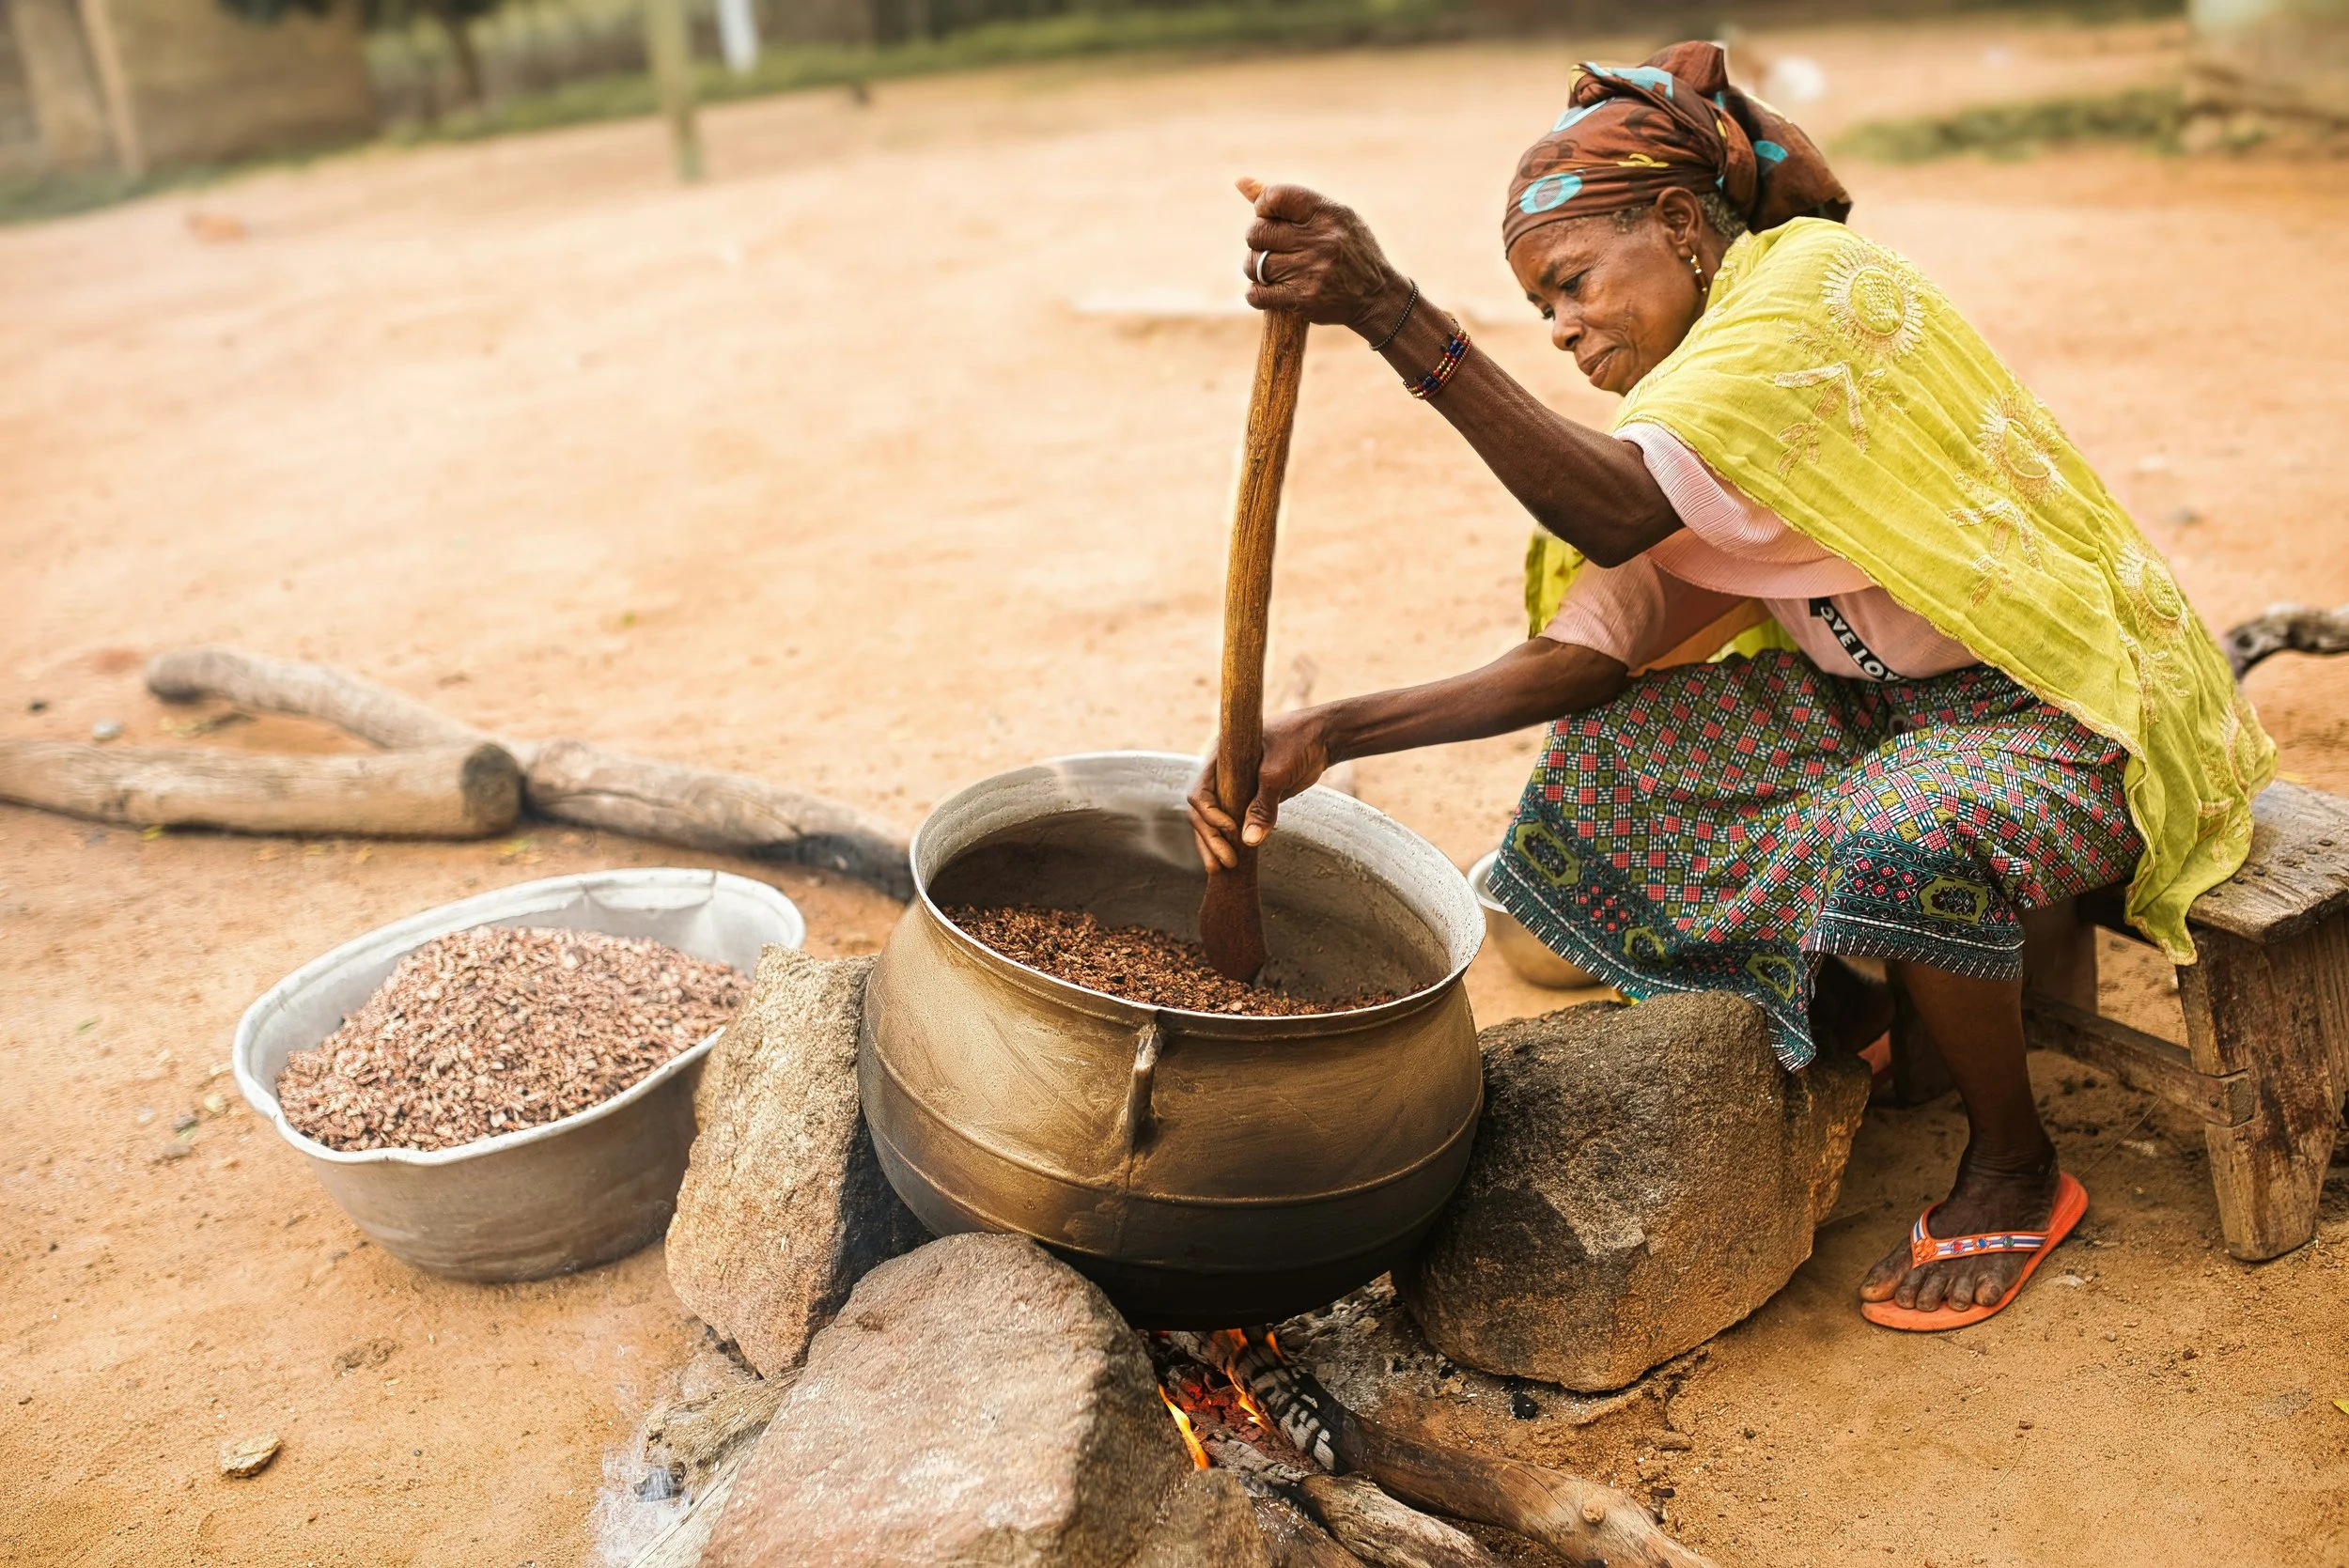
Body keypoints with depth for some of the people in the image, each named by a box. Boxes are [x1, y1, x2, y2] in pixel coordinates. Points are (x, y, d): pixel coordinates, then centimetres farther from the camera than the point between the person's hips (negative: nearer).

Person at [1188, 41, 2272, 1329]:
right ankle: (1839, 1023, 13)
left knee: (1905, 839, -37)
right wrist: (1335, 732, -19)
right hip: (1892, 703, 8)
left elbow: (1624, 513, -36)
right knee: (1618, 753, -9)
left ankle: (2016, 1172, -6)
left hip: (2080, 714, -7)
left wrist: (1392, 315, -42)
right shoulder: (1688, 415, 3)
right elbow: (1583, 658, -8)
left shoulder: (1817, 284, -20)